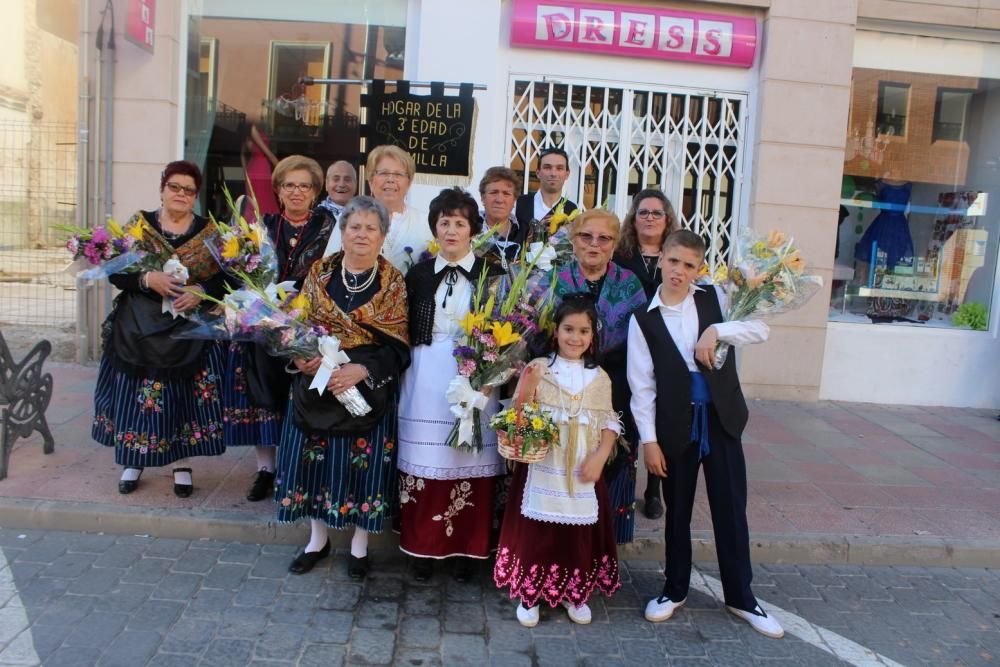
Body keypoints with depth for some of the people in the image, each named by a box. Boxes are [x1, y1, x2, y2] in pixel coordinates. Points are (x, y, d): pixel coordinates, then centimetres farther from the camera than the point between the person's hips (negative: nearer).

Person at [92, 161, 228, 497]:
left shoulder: (210, 231, 3)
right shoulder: (139, 225, 3)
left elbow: (225, 278, 1)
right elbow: (115, 272, -1)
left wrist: (200, 291, -17)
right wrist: (147, 279, -19)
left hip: (190, 331, 0)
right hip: (140, 329, 1)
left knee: (184, 396, 3)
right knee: (138, 395, 5)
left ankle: (182, 463, 19)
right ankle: (134, 461, 23)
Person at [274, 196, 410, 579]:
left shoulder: (393, 282, -3)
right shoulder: (319, 273, 4)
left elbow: (399, 346, -7)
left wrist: (362, 370, -20)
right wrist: (301, 357, -13)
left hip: (370, 390, -2)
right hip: (317, 385, 2)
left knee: (363, 463, 4)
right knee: (316, 460, 8)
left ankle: (359, 545, 24)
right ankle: (318, 539, 29)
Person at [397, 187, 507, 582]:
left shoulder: (491, 274, 3)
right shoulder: (419, 274, 9)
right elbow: (406, 332, 10)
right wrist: (410, 364, -2)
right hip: (425, 380, 2)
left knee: (470, 462, 3)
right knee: (424, 463, 5)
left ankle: (467, 549, 20)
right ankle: (423, 548, 21)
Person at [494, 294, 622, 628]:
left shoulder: (599, 377, 6)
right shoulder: (538, 368, -4)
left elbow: (609, 422, 7)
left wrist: (600, 457, -8)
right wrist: (526, 388, -22)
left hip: (583, 471, 3)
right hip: (543, 467, -2)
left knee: (580, 532, 10)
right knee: (537, 530, 4)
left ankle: (575, 593, 31)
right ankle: (530, 594, 23)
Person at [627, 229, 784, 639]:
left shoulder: (715, 298, 1)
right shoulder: (644, 319, -3)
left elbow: (759, 329, -7)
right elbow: (642, 385, -4)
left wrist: (717, 330, -22)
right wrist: (648, 440, -7)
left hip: (721, 420, 1)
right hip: (675, 426, 0)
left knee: (731, 509, 9)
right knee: (677, 512, 13)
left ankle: (740, 596, 26)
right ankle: (675, 590, 31)